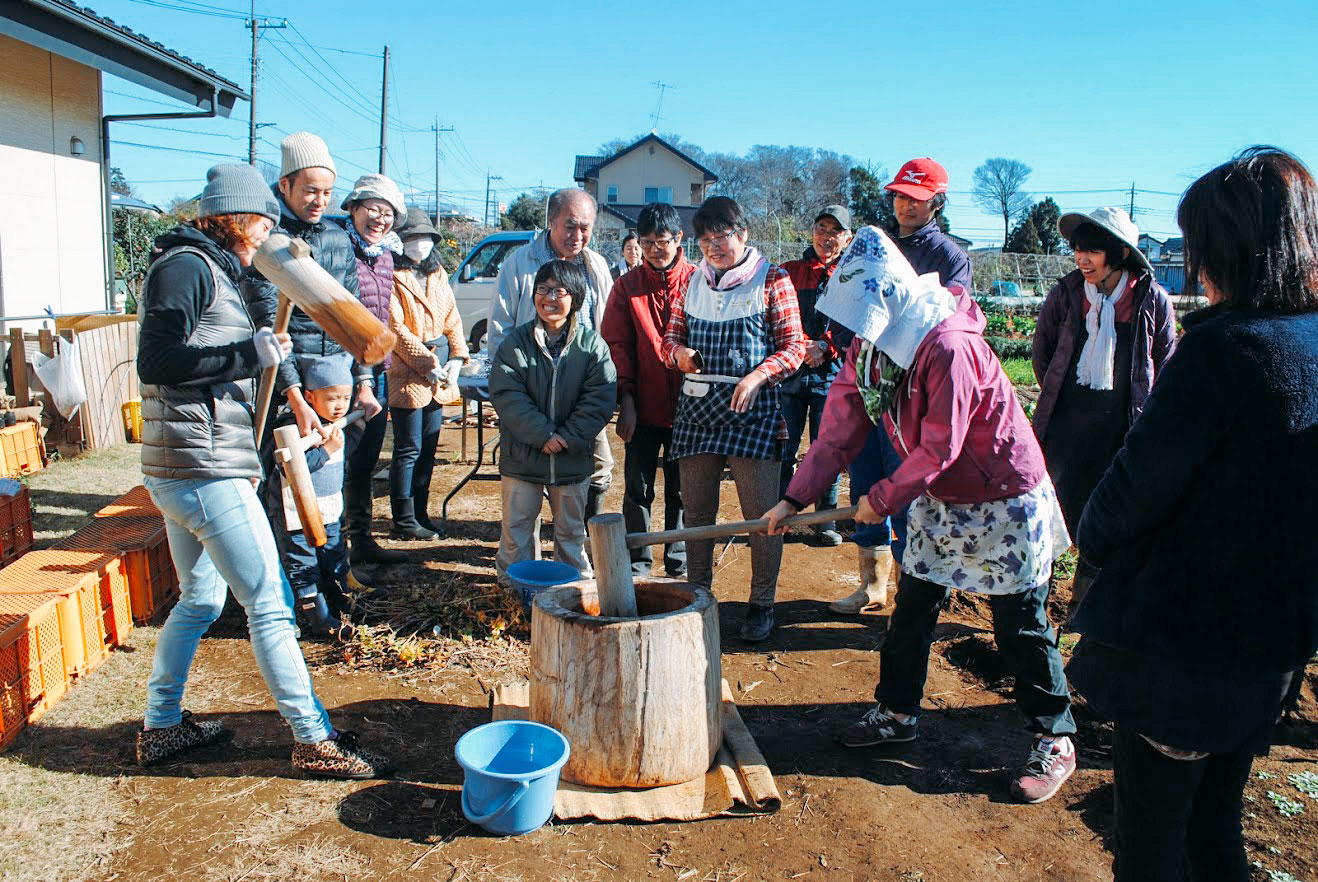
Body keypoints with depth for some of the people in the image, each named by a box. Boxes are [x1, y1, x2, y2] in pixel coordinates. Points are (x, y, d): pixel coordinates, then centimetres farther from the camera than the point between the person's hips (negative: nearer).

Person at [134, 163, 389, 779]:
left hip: (176, 471, 11)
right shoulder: (187, 267, -11)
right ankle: (314, 741, 5)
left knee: (199, 599, 20)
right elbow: (156, 361, -20)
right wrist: (248, 354, -20)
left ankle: (161, 728, 32)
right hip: (206, 472, -11)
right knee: (269, 605, -4)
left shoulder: (206, 270, 19)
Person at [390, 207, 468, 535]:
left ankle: (420, 511, 24)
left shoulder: (438, 274, 14)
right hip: (406, 372, -7)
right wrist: (427, 363, -16)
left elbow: (452, 318, 13)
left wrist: (457, 358, -1)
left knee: (429, 446, 13)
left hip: (439, 374, 7)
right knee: (409, 448, -1)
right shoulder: (392, 276, -8)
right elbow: (395, 328, -13)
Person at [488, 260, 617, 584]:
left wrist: (567, 439, -17)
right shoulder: (515, 342, -3)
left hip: (573, 460, 0)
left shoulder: (592, 345, -4)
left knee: (571, 529, 15)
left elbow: (600, 399, -9)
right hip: (522, 456, 0)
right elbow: (506, 395, -11)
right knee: (517, 527, 11)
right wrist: (543, 435, -19)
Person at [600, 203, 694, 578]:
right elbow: (616, 344, 1)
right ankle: (637, 565, 19)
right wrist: (626, 399, -7)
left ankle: (678, 564, 25)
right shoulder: (627, 286, 4)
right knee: (638, 488, 6)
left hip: (686, 407, 0)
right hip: (643, 407, 1)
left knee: (680, 490, 10)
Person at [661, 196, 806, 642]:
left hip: (751, 406, -4)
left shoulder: (771, 279, 1)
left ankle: (762, 604, 13)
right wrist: (679, 352, -6)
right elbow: (670, 337, 18)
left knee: (761, 512, -2)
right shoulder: (692, 281, 14)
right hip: (696, 404, 4)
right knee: (696, 510, 9)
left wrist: (757, 375, -17)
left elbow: (794, 346, -1)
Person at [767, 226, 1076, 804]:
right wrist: (796, 496, -4)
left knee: (1020, 625, 3)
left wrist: (884, 498, -14)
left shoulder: (948, 347, -29)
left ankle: (1055, 739, 19)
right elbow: (841, 427, -1)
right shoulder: (869, 347, -3)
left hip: (1003, 500, -7)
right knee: (912, 611, 12)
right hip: (938, 499, 8)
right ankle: (897, 713, 29)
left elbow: (940, 448, -25)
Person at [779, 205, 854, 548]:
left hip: (831, 375, -1)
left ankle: (826, 519, 18)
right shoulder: (789, 272, 10)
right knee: (782, 448, 1)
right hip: (790, 372, 1)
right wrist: (798, 346, -11)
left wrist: (825, 346, -14)